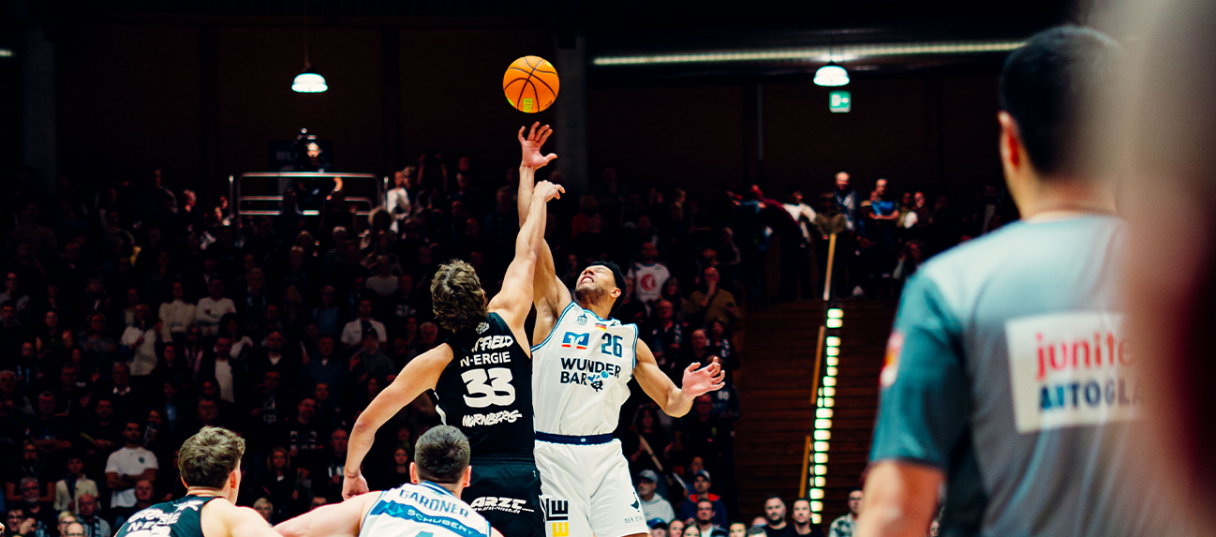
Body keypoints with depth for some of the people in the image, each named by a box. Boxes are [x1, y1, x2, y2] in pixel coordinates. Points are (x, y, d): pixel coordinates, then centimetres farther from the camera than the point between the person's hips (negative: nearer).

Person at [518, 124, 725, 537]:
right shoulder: (558, 310, 10)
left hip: (604, 456, 2)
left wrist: (687, 392, -6)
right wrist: (527, 171, -2)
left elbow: (671, 406, 18)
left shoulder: (630, 340, 17)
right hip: (551, 454, -2)